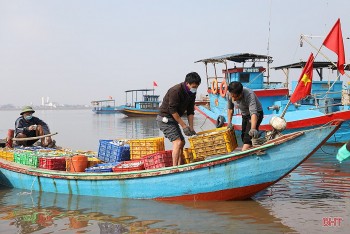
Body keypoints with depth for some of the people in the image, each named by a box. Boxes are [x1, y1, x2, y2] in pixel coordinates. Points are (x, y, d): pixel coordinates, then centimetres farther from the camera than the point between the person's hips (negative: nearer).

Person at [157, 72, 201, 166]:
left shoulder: (192, 93, 1)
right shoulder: (176, 91, -24)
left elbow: (190, 111, 5)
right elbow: (172, 110, -24)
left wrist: (191, 127, -2)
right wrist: (184, 125, -21)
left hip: (173, 119, 9)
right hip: (165, 118, -9)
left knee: (182, 142, 7)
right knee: (177, 141, -18)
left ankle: (179, 166, 10)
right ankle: (174, 167, -19)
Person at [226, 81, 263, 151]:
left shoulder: (249, 95, -38)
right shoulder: (230, 95, -20)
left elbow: (253, 113, -50)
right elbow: (230, 108, 2)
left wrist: (253, 129, -63)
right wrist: (229, 122, -3)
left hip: (257, 113, -7)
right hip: (245, 115, 7)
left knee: (249, 134, -24)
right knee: (244, 135, 13)